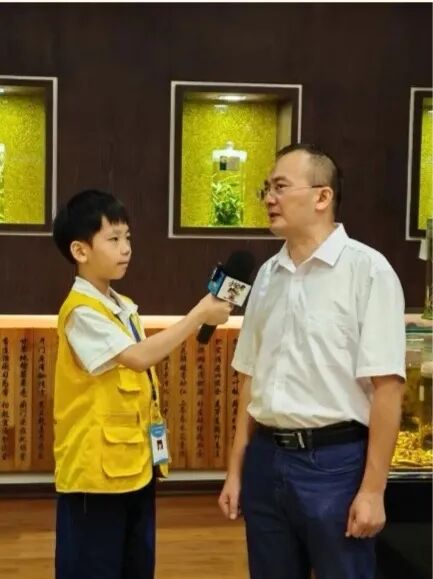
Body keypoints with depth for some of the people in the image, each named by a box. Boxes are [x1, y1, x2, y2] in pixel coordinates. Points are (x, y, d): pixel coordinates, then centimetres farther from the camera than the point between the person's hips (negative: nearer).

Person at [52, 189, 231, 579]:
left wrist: (154, 448, 15)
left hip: (135, 465, 9)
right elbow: (139, 356, -26)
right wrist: (200, 315, -22)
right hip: (96, 469, -9)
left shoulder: (125, 308, 12)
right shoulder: (81, 311, -16)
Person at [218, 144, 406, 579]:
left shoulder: (367, 270, -10)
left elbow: (386, 386, -12)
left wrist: (372, 489, -13)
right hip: (267, 458, 6)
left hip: (335, 460, -5)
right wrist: (235, 469, 13)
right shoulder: (267, 274, 8)